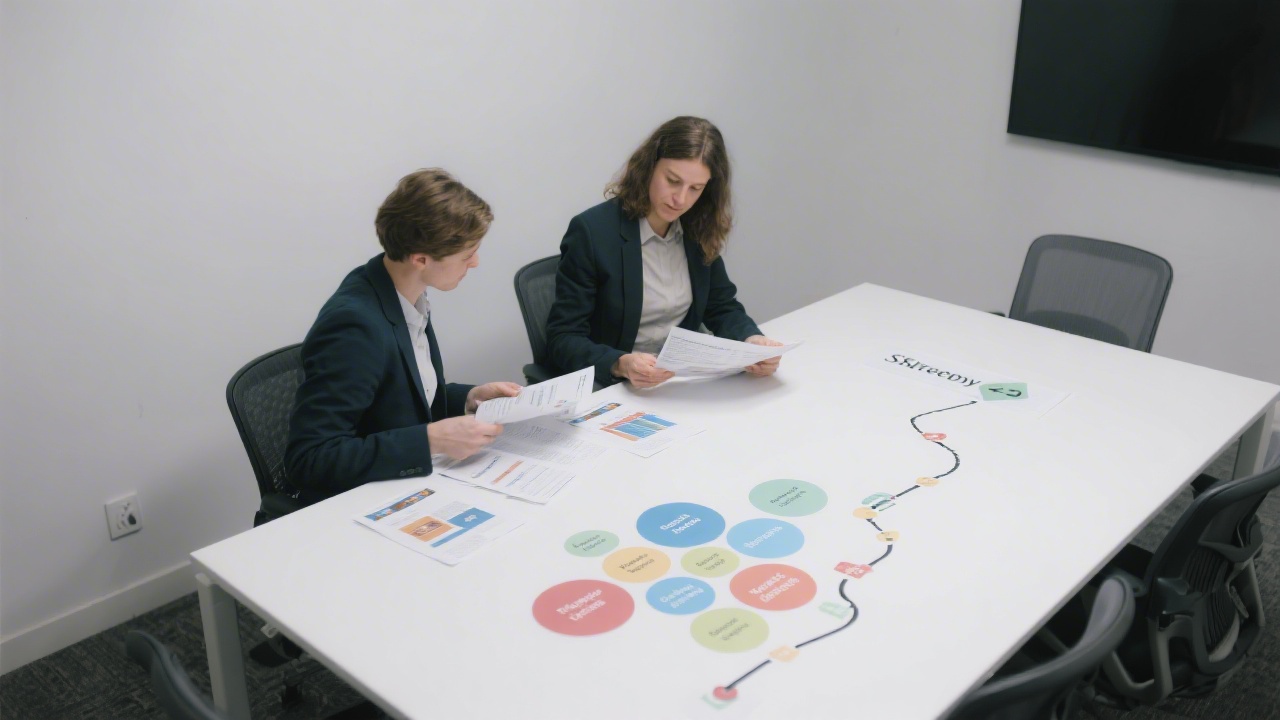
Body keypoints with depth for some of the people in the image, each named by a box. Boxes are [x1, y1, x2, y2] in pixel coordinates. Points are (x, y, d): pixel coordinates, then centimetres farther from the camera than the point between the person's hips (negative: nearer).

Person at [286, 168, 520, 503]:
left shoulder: (410, 297, -1)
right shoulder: (355, 323, -25)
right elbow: (308, 459, -26)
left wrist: (469, 397, -1)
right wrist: (433, 439, -27)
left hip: (412, 485, 8)